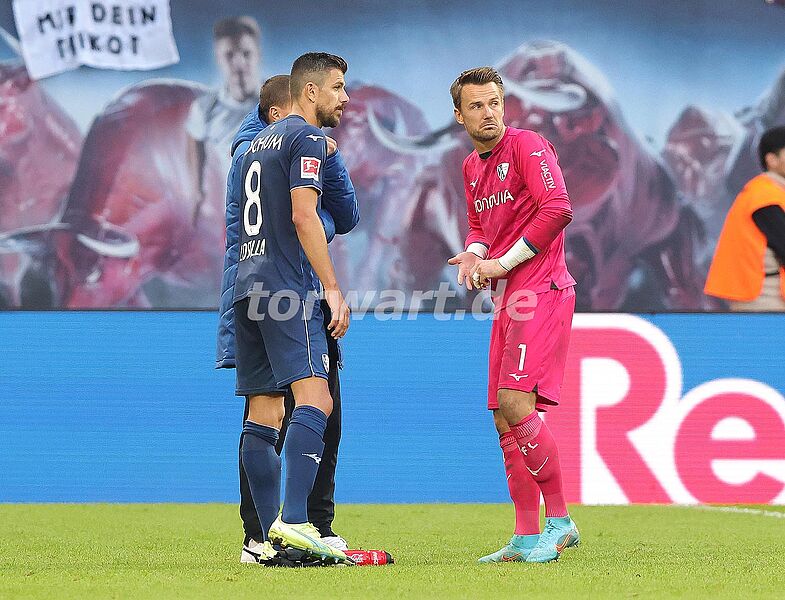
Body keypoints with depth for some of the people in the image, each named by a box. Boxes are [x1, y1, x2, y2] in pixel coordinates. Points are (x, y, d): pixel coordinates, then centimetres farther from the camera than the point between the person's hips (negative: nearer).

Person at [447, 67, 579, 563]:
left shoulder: (526, 146, -8)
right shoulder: (472, 168, 18)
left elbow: (557, 208, -19)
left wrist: (503, 262, -14)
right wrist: (473, 256, 6)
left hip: (541, 290, -9)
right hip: (507, 300, 9)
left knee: (515, 400, -20)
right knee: (505, 420, 6)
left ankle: (559, 521, -14)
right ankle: (528, 537, 10)